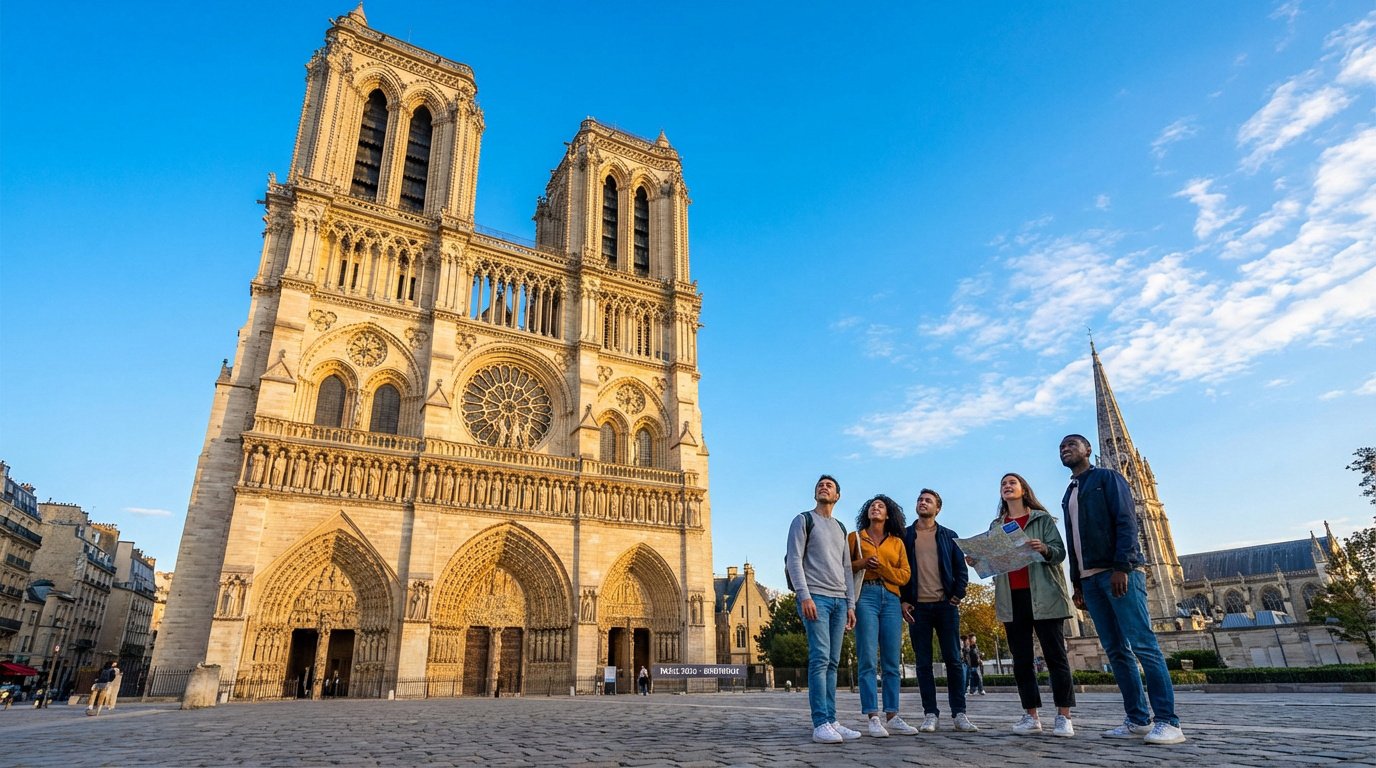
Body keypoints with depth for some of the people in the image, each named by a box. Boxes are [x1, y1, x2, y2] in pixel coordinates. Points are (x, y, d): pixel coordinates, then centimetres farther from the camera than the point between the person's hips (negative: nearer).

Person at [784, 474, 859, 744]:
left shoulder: (840, 528, 22)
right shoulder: (803, 520, 4)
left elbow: (846, 568, 21)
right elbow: (794, 560, -5)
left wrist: (850, 605, 13)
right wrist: (804, 596, -15)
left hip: (839, 600, 6)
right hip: (815, 597, -6)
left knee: (832, 662, 4)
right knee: (820, 657, -12)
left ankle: (830, 721, 6)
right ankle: (820, 724, -12)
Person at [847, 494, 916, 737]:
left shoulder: (897, 542, 17)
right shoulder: (855, 537, 12)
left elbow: (904, 575, 7)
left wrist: (880, 565, -7)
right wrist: (861, 564, -10)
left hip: (891, 600, 3)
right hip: (865, 597, -3)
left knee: (892, 662, 2)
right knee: (867, 660, -8)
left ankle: (892, 717, 7)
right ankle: (872, 718, -7)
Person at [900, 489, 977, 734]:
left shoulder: (949, 536, 12)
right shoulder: (904, 536, 9)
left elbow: (961, 568, 10)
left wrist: (957, 596, -3)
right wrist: (903, 601, -3)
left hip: (946, 605, 1)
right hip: (917, 607, 0)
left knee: (954, 660, 1)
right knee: (923, 663, 2)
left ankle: (959, 714, 7)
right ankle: (930, 714, 7)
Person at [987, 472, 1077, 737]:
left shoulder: (1042, 518, 7)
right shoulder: (996, 526, 16)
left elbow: (1060, 551, -2)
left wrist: (1045, 549, -23)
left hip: (1042, 595, -4)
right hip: (1011, 597, 4)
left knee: (1055, 654, -2)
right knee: (1021, 658, 3)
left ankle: (1064, 717, 1)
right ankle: (1031, 716, 8)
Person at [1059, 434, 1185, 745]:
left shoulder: (1107, 477, 2)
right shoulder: (1068, 494, 22)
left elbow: (1126, 521, -9)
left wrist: (1122, 567, -19)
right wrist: (1077, 583, 15)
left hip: (1118, 572, -7)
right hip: (1089, 578, 7)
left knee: (1142, 645, -9)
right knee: (1116, 650, 5)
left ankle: (1168, 721, -7)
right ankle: (1138, 719, 8)